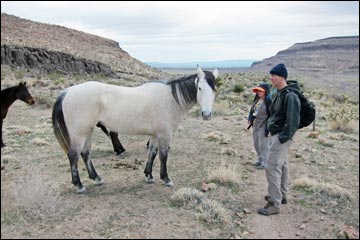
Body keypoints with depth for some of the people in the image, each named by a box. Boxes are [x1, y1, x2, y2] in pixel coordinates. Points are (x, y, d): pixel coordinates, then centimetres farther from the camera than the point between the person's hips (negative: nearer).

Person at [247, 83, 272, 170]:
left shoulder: (268, 101, -15)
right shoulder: (257, 100, 10)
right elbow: (252, 110, 19)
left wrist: (267, 128, -19)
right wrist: (250, 119, 5)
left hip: (263, 126, -9)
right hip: (255, 125, 9)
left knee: (263, 145, -1)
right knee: (256, 144, 18)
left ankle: (264, 163, 11)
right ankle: (259, 160, 32)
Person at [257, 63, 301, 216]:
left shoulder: (290, 95, -19)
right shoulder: (280, 93, 11)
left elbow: (293, 121, -24)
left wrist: (283, 138, -22)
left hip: (281, 137, -10)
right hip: (276, 134, 10)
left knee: (272, 168, -10)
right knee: (281, 166, 18)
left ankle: (274, 204, -4)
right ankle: (281, 196, 32)